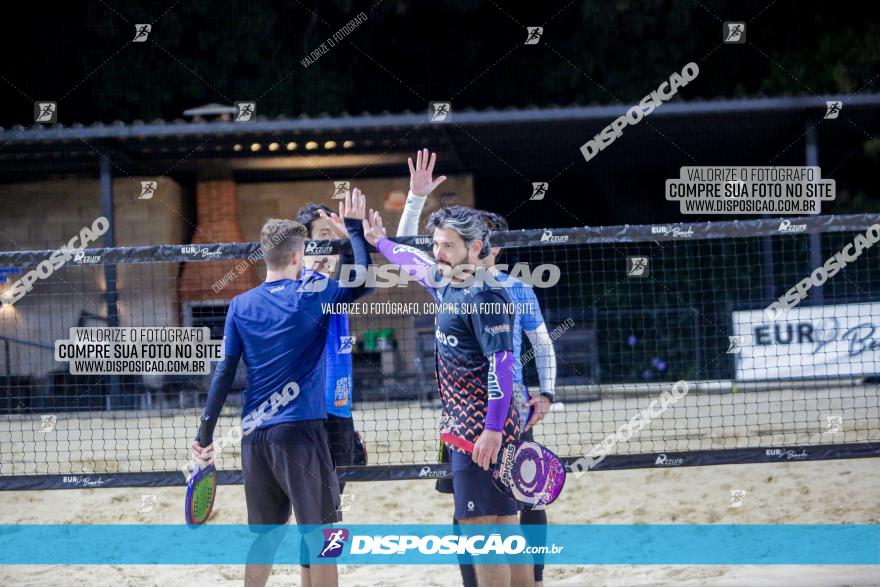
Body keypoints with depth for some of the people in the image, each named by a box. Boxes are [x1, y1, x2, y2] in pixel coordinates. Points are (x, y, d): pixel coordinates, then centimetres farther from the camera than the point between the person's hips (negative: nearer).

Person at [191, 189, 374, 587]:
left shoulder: (241, 306, 6)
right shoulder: (311, 294, -5)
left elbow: (224, 372, 4)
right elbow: (363, 280, 0)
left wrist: (206, 433, 7)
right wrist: (353, 226, 9)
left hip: (254, 435, 5)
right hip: (299, 430, -5)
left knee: (264, 533, 14)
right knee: (320, 537, 0)